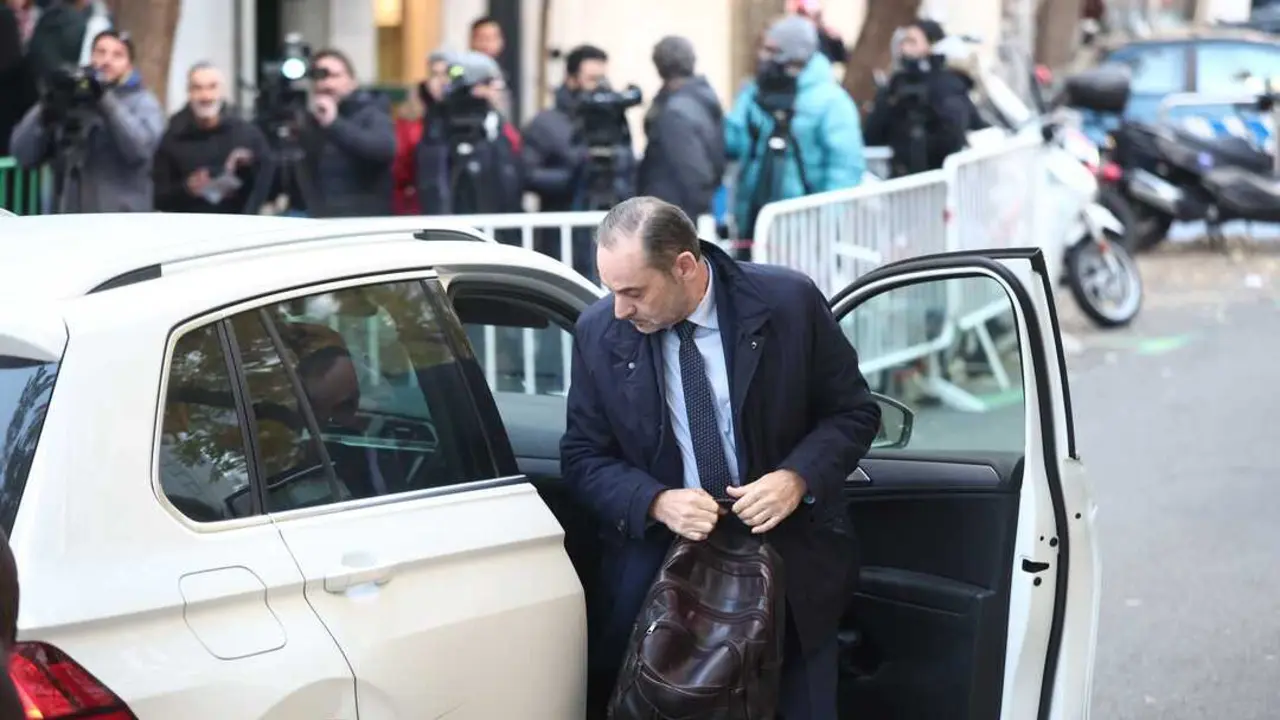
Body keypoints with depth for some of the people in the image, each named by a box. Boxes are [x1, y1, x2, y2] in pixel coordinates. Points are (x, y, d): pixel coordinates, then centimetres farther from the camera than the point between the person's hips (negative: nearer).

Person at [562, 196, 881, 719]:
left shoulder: (789, 303, -12)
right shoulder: (600, 333, -7)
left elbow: (853, 413, -2)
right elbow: (584, 457, 0)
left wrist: (798, 479, -21)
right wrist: (656, 502, -19)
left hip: (786, 554, -1)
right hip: (661, 554, 1)